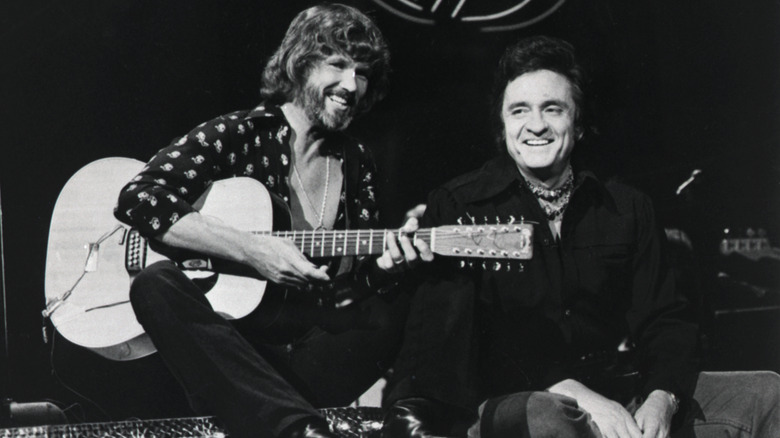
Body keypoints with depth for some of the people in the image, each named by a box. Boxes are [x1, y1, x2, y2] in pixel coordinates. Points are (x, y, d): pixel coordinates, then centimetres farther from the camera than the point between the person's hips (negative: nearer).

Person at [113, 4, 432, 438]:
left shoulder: (357, 164, 13)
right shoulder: (239, 135, -1)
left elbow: (360, 274, 14)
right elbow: (139, 199, -14)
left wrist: (384, 263, -11)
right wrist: (249, 249, -22)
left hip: (306, 341, 4)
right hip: (215, 333, -3)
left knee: (393, 314, -21)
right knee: (156, 285, -33)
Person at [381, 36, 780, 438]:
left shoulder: (625, 208, 14)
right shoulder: (456, 207, 0)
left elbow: (667, 321, 11)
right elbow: (446, 337, -11)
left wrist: (661, 399, -13)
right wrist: (573, 393, -21)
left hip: (621, 394, 4)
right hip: (507, 402, -4)